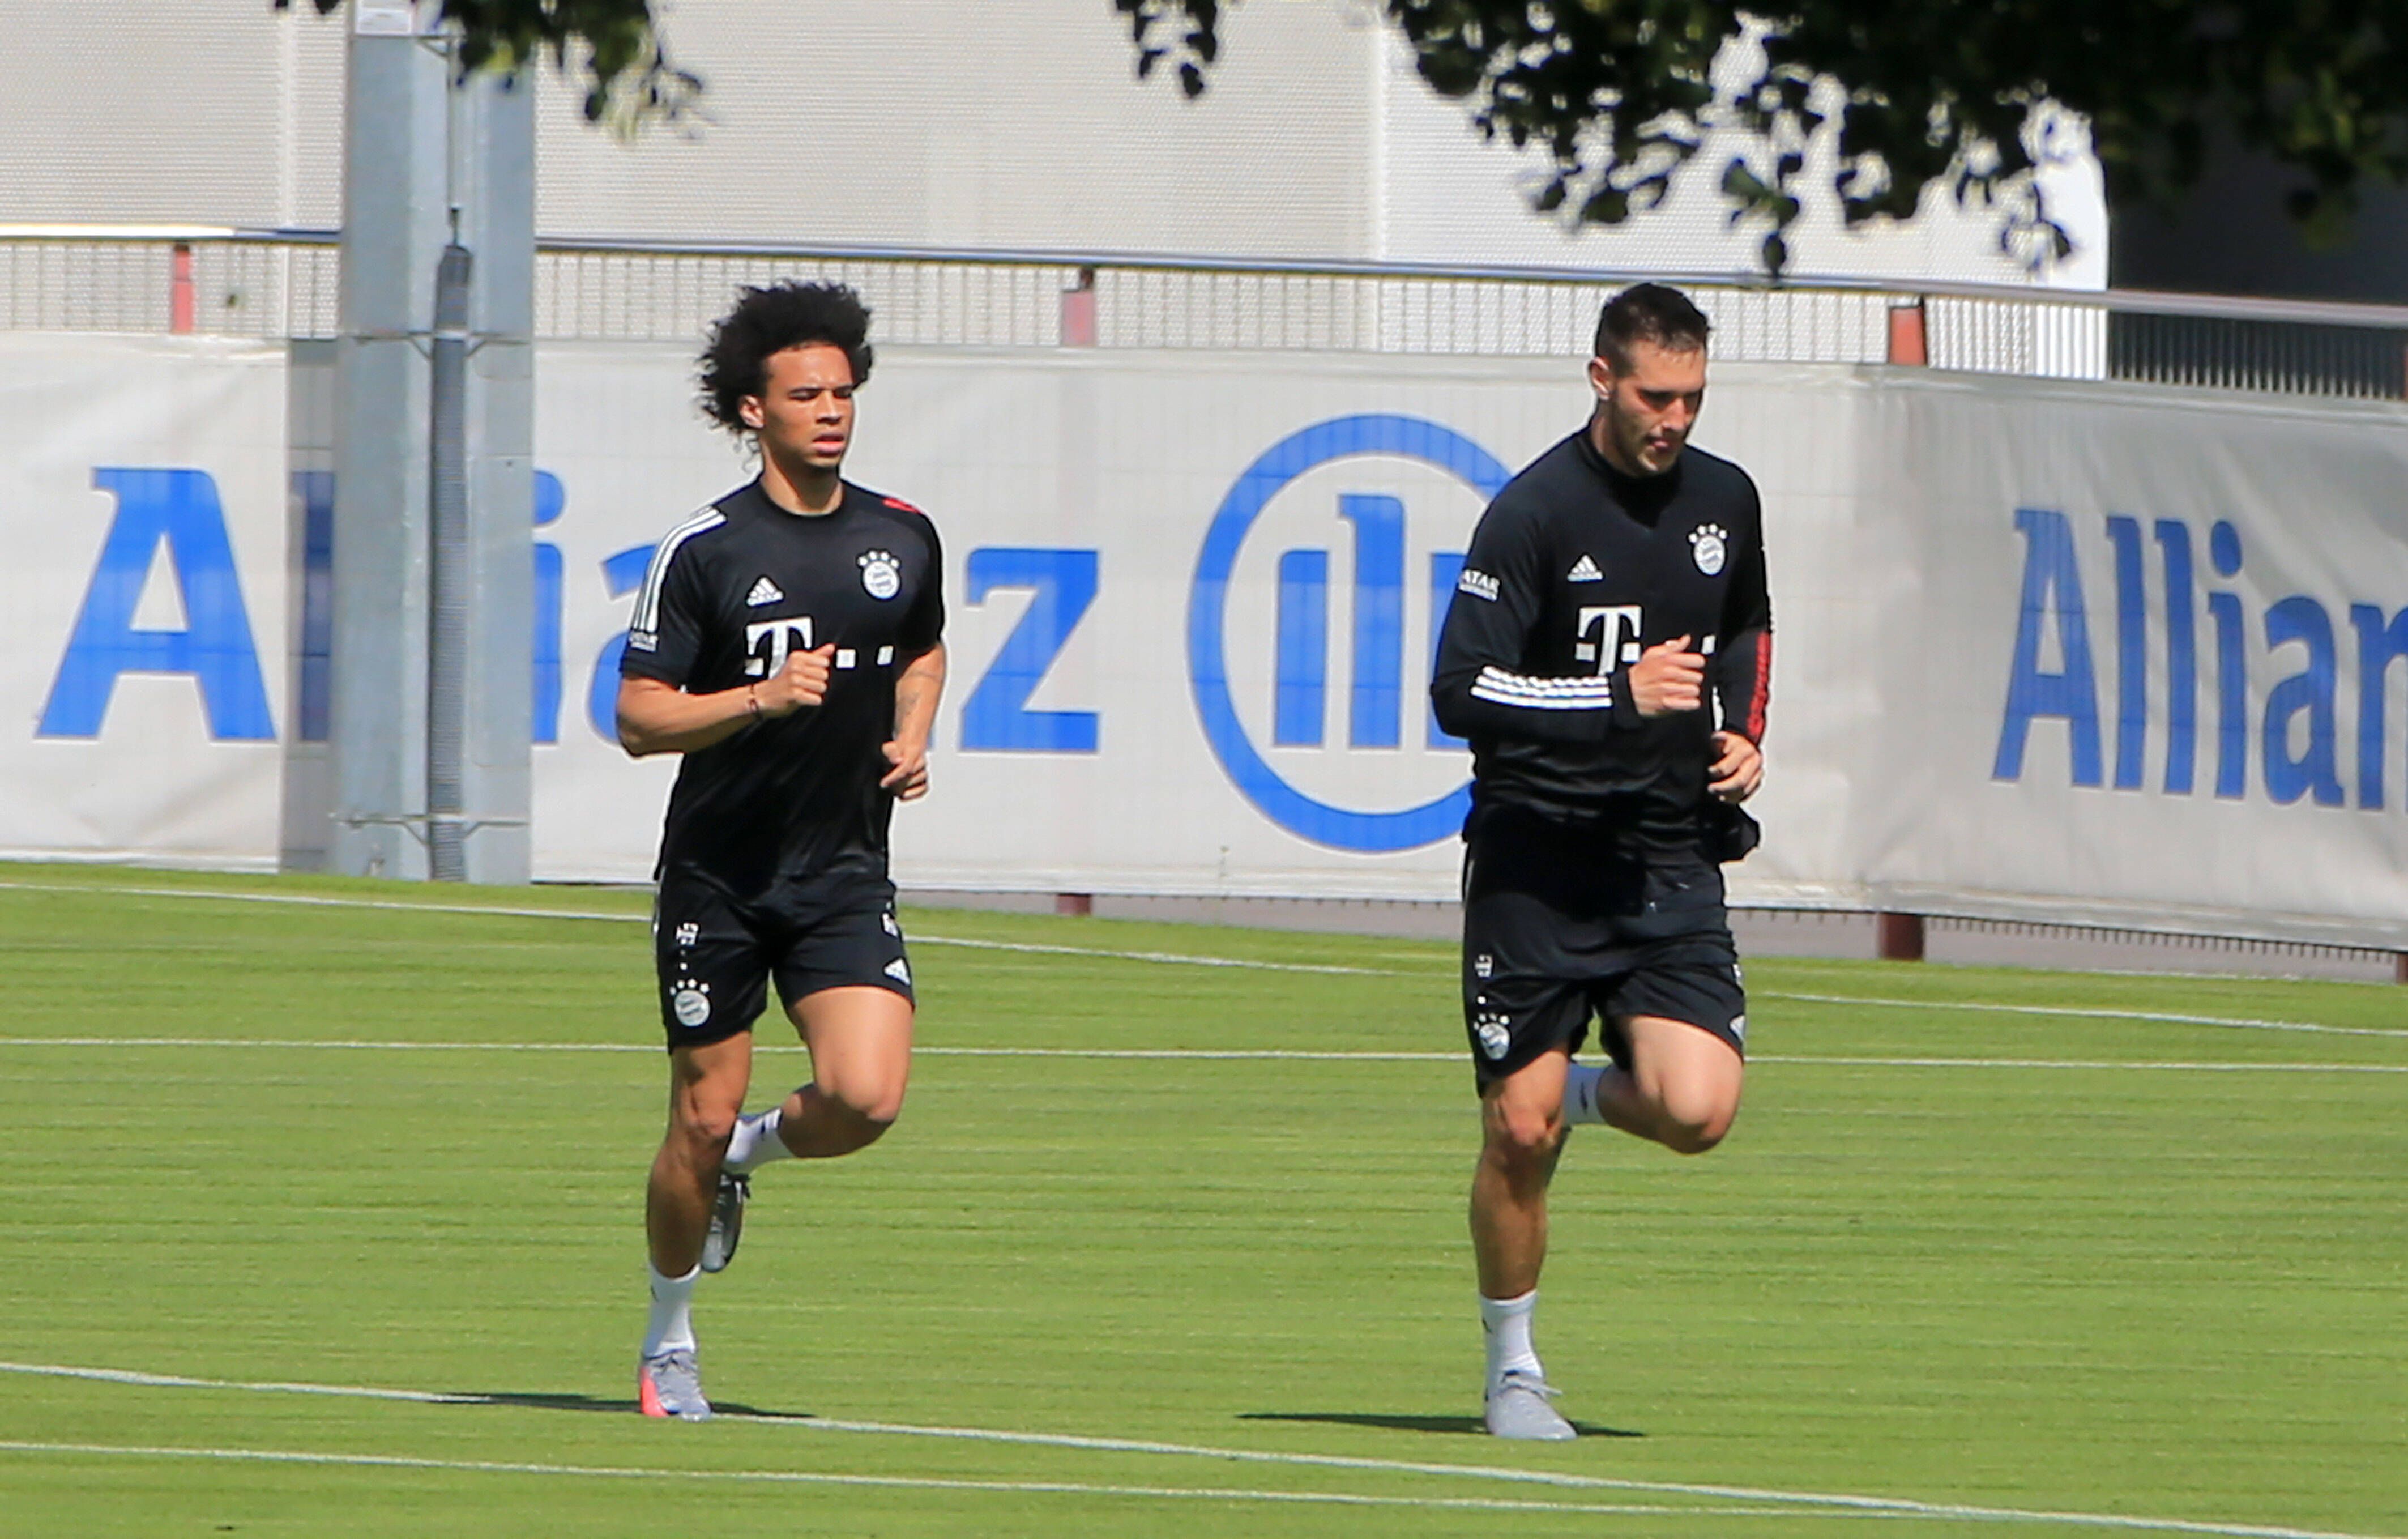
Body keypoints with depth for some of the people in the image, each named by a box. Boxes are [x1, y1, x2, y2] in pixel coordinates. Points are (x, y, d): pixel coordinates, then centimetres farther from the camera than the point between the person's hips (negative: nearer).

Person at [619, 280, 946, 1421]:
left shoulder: (904, 538, 5)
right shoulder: (704, 550, -8)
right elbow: (638, 720, -9)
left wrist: (912, 738, 7)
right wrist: (759, 699, -24)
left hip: (844, 877, 3)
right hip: (718, 878, -3)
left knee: (866, 1098, -17)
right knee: (702, 1121, 2)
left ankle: (753, 1154, 17)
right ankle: (669, 1338, 25)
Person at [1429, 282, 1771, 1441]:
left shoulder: (1724, 499, 7)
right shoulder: (1535, 511, -10)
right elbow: (1459, 690, -14)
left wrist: (1744, 732, 11)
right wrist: (1619, 696, -22)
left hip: (1671, 859, 4)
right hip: (1537, 856, -4)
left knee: (1698, 1110, -15)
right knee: (1518, 1132, -3)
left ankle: (1587, 1089, 19)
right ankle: (1512, 1372, 16)